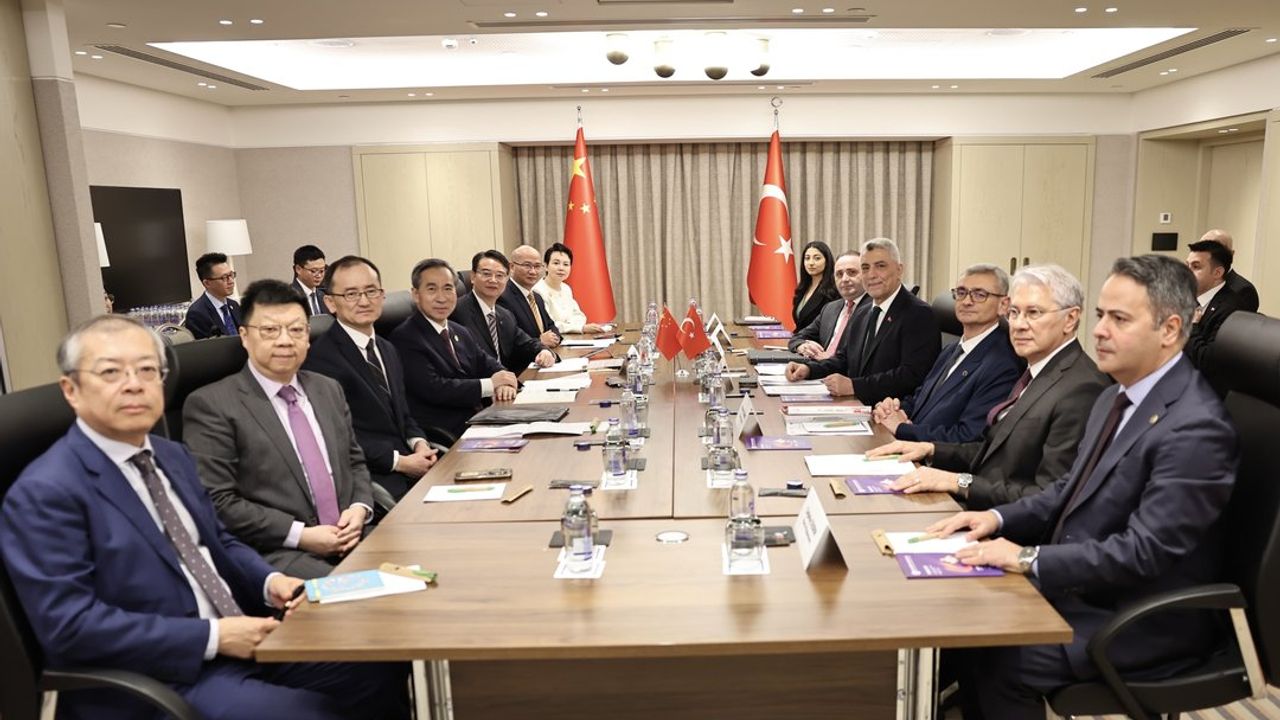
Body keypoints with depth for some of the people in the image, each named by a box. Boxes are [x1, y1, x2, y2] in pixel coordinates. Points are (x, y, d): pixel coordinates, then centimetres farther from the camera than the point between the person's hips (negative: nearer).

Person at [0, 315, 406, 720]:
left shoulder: (171, 456, 10)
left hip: (241, 640, 7)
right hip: (158, 683, -7)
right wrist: (213, 637, -20)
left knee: (381, 672, -2)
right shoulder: (45, 493, -13)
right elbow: (69, 626, -19)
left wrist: (269, 582, -2)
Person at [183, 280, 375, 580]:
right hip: (275, 555, -6)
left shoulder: (329, 390, 17)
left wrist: (360, 508, 1)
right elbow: (216, 501, -9)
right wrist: (299, 535, -14)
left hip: (351, 539, 6)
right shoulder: (211, 405, -4)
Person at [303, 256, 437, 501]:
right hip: (369, 480, -8)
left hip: (408, 465, 8)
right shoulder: (321, 357, -11)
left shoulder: (388, 350, 18)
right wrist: (399, 462, -16)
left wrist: (419, 443, -1)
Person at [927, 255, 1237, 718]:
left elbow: (1144, 551, -26)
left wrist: (1030, 558, -25)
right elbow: (1072, 490, 14)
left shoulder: (1195, 428, -23)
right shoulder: (1115, 397, 7)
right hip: (1082, 589, 8)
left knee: (997, 661, -16)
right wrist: (998, 518, -1)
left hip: (1146, 623, -8)